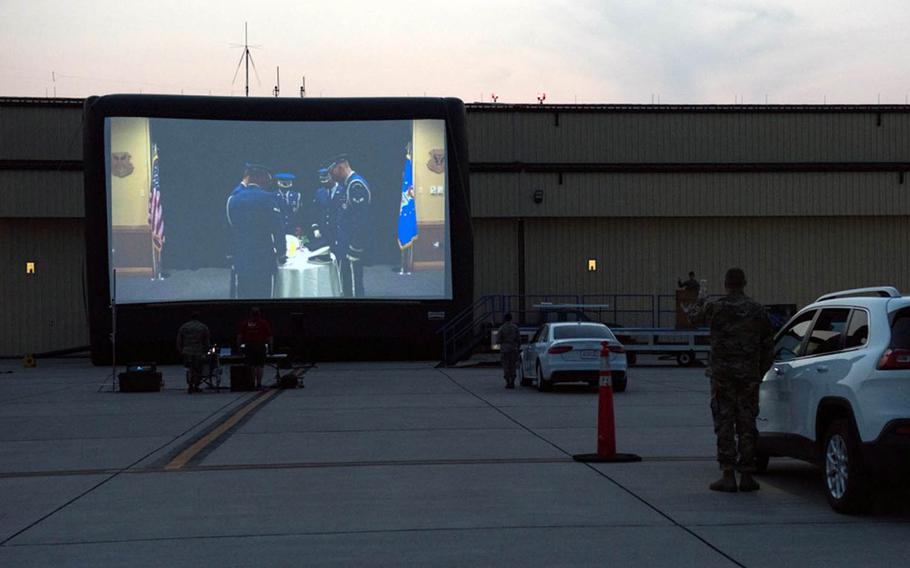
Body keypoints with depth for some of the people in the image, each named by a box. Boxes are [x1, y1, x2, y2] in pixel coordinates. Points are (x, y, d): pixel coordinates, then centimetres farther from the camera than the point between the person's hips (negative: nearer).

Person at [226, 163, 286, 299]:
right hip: (263, 261, -5)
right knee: (262, 296, -1)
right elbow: (278, 228, -10)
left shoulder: (233, 199, 6)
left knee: (243, 295, 9)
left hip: (240, 261, 5)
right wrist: (281, 253, 2)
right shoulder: (267, 198, -9)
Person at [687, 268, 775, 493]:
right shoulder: (758, 310, 4)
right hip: (749, 376, 2)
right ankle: (746, 476, 8)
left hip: (722, 373, -2)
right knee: (747, 424, 6)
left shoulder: (715, 307, -5)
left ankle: (728, 475, -3)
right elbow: (768, 346, 7)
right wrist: (760, 372, 17)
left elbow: (693, 316, 16)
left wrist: (700, 301, 36)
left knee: (724, 423, 1)